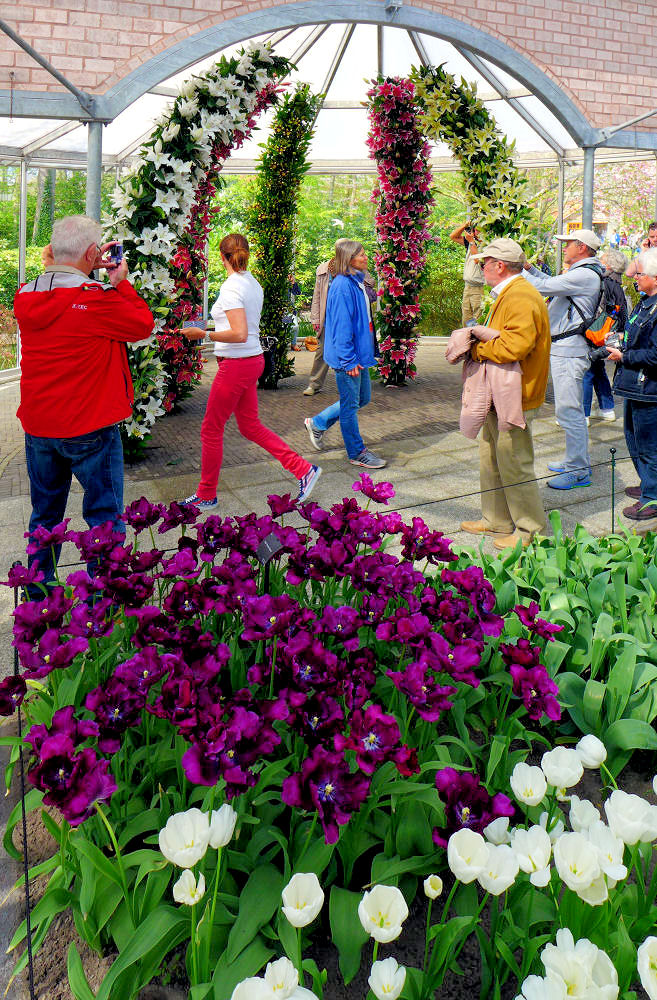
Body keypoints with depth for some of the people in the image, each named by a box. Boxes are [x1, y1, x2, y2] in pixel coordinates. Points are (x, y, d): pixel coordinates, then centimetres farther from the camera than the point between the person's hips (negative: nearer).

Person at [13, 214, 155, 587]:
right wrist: (121, 281, 3)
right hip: (90, 429, -6)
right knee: (105, 516, 7)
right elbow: (143, 325, -6)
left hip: (37, 427, 6)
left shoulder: (26, 296, 0)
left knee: (45, 515, 19)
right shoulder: (96, 299, -19)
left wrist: (91, 273, 11)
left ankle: (39, 598, 30)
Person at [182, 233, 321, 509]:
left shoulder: (231, 287, -18)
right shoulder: (253, 284, 9)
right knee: (250, 426, 17)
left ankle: (206, 495, 18)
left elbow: (240, 334, -26)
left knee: (211, 430, 5)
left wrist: (203, 334, -21)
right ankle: (304, 469, 14)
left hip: (236, 365, -9)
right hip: (253, 360, 9)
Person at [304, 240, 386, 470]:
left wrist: (358, 357, 18)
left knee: (362, 398, 19)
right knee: (350, 404, 4)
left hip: (360, 353, 10)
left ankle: (317, 423, 32)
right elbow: (342, 326, -21)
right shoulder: (343, 285, -19)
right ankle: (357, 453, 17)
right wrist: (349, 360, -21)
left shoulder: (357, 282, 10)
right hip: (348, 356, -10)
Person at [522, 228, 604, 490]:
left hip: (569, 353, -11)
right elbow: (552, 283, 28)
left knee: (568, 411, -7)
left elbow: (543, 287, -21)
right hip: (563, 349, 11)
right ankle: (576, 461, 28)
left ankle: (579, 471, -1)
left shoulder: (585, 275, -17)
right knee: (570, 410, 18)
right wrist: (528, 266, 19)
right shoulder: (582, 273, 16)